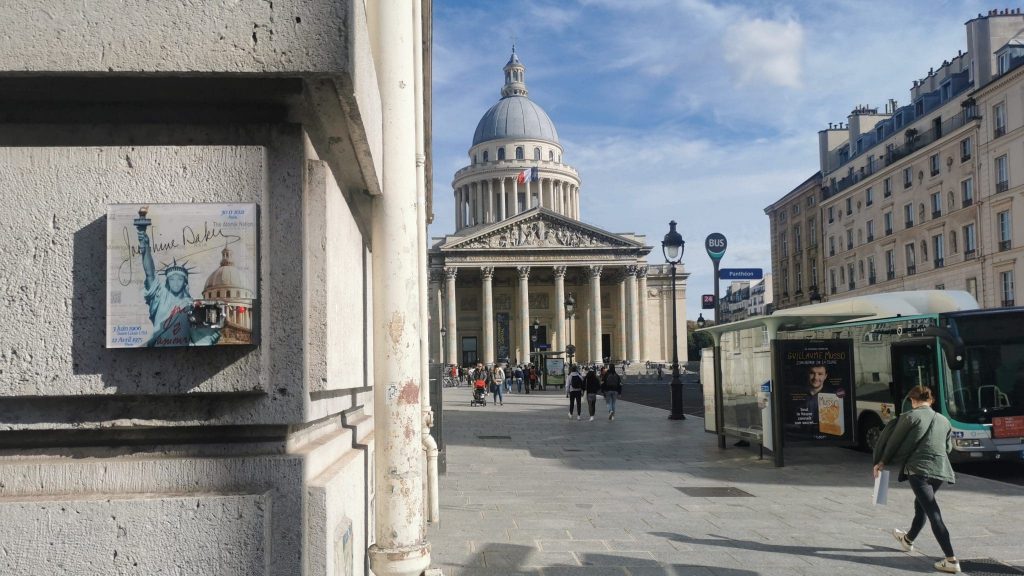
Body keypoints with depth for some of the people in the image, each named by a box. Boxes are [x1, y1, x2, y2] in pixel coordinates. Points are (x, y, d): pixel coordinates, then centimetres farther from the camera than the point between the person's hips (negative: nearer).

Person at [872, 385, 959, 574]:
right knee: (921, 505, 26)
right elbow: (948, 447, 23)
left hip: (919, 468, -7)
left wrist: (882, 462, 17)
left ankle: (951, 560, -16)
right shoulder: (943, 420, 14)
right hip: (941, 470, 7)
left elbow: (894, 441, 4)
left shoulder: (910, 416, -2)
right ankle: (908, 539, 47)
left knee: (933, 513, -9)